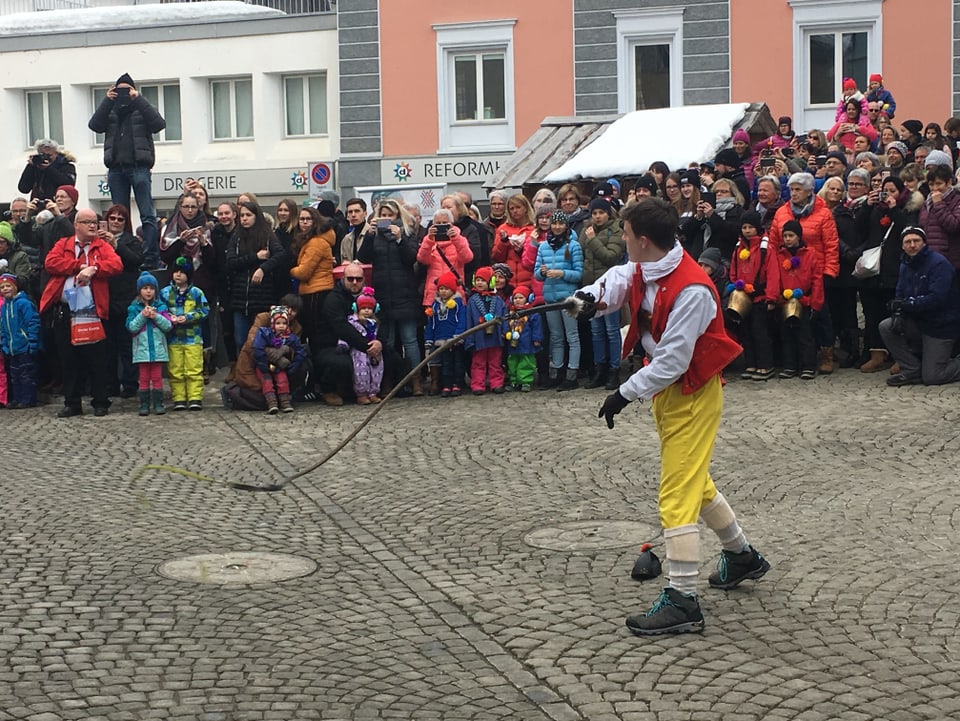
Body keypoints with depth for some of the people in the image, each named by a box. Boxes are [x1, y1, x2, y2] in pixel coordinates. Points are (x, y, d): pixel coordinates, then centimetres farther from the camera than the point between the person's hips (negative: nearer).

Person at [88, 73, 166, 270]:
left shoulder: (141, 110, 9)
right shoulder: (110, 112, 16)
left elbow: (159, 124, -9)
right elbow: (94, 125, 0)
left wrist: (138, 99, -9)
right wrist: (107, 100, -5)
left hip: (139, 167, -4)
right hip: (116, 168, 4)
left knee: (148, 215, -9)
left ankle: (151, 259, -12)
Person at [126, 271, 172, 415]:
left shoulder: (160, 306, 4)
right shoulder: (134, 308, 3)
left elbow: (168, 326, -1)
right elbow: (131, 327, -5)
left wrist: (156, 316, -14)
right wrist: (142, 316, -14)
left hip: (157, 348, 0)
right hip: (142, 348, 0)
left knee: (157, 377, 3)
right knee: (144, 378, 4)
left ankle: (158, 404, 6)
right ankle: (144, 405, 7)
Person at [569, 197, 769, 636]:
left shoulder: (691, 290, -28)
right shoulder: (644, 270, 0)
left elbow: (673, 360, -27)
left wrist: (626, 394, -24)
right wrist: (594, 295, -26)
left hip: (692, 393, -10)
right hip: (666, 387, 10)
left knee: (677, 493, -11)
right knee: (694, 482, 23)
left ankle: (682, 601, -10)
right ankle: (742, 555, 43)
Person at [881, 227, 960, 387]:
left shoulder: (939, 264, -19)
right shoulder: (906, 265, 5)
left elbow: (937, 298, -28)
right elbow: (900, 295, 3)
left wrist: (908, 304, -25)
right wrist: (899, 313, -19)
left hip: (941, 326, -7)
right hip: (918, 322, 7)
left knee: (931, 378, -9)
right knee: (886, 327, -16)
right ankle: (912, 371, -5)